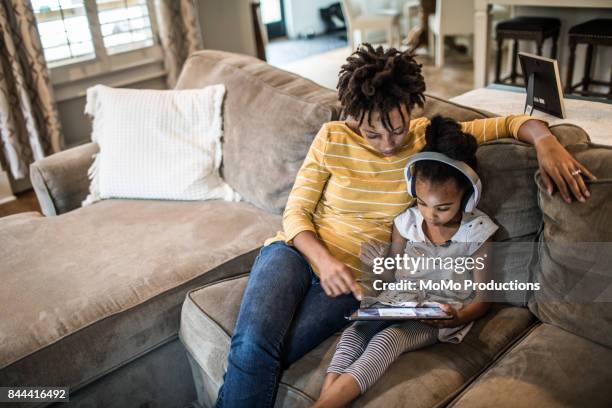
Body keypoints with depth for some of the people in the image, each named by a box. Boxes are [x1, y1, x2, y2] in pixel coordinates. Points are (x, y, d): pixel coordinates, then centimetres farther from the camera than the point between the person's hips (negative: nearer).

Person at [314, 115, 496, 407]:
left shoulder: (476, 233, -7)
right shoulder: (406, 222, 1)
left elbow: (482, 298, -3)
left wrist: (458, 317, -25)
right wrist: (382, 262, -12)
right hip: (400, 302, 4)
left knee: (388, 339, -31)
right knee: (355, 331, -26)